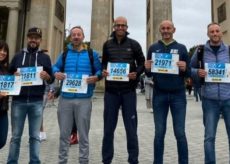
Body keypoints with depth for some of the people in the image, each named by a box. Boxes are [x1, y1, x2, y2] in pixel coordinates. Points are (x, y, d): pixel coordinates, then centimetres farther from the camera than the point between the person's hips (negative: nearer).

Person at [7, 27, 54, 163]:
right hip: (18, 101, 1)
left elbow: (51, 79, 9)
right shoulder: (18, 56, 13)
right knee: (16, 136, 8)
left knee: (35, 136, 6)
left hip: (37, 102, -1)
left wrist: (47, 77, -14)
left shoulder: (45, 57, 10)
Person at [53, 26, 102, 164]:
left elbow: (99, 70, 8)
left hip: (84, 99, -2)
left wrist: (96, 77, -14)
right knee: (64, 133, 9)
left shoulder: (92, 54, 7)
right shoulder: (64, 54, 12)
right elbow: (56, 67, 18)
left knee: (83, 134, 7)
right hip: (65, 98, 2)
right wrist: (56, 73, -5)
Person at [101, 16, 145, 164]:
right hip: (111, 90, 2)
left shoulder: (134, 44, 3)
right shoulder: (107, 45, 9)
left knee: (131, 126, 5)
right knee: (109, 126, 8)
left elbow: (142, 63, 7)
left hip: (128, 90, -2)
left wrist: (136, 73, -13)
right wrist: (103, 71, -4)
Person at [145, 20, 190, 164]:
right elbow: (149, 73, 10)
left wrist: (184, 69, -16)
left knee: (180, 133, 2)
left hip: (178, 95, -1)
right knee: (159, 133, 7)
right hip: (159, 95, 1)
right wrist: (147, 69, -12)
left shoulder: (181, 48, 6)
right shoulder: (153, 48, 9)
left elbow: (189, 73, 5)